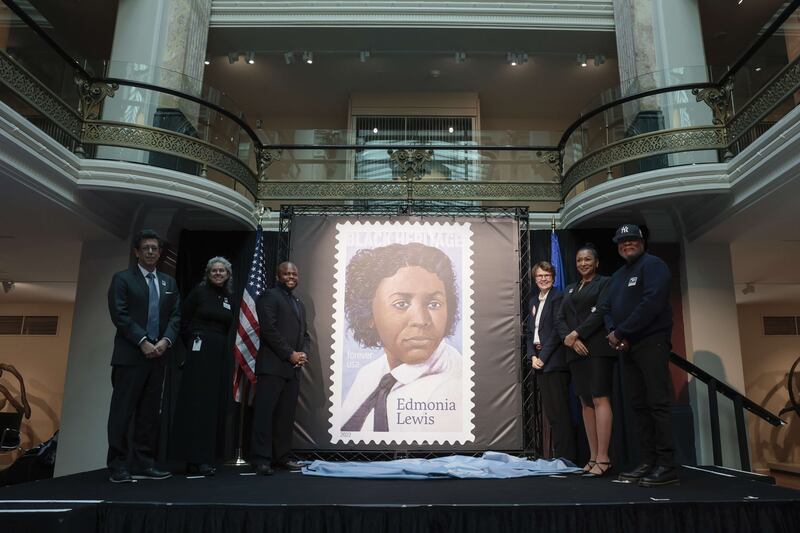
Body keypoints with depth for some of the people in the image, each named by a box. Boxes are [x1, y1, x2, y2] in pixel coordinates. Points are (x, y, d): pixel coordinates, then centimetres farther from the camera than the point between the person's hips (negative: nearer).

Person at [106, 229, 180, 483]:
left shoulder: (169, 282, 16)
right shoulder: (122, 279, 2)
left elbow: (175, 316, 10)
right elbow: (120, 315, -8)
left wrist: (165, 341, -7)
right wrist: (143, 342, -15)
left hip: (158, 355, 5)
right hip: (130, 355, -5)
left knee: (149, 412, 6)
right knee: (123, 411, -1)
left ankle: (143, 464, 12)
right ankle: (118, 466, 7)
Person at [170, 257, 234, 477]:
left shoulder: (229, 298, 13)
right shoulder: (199, 292, -1)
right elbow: (184, 322, 2)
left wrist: (219, 343, 9)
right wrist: (194, 343, 6)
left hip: (221, 353, 6)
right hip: (200, 351, -6)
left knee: (214, 404, 5)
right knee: (198, 402, -7)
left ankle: (206, 455, 11)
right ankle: (197, 459, -5)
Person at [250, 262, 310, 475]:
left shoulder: (299, 304, 23)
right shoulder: (270, 296, -1)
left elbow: (305, 334, 21)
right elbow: (269, 330, -12)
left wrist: (304, 354, 0)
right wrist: (290, 354, -13)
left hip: (293, 368, 7)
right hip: (272, 365, -7)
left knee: (287, 415, 7)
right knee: (265, 412, -6)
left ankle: (282, 457, 13)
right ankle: (261, 459, -2)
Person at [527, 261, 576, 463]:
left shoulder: (558, 297, -7)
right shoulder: (534, 301, 17)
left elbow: (557, 330, -13)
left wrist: (543, 356, -12)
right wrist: (533, 356, 2)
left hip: (555, 361, -8)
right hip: (540, 362, 8)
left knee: (560, 411, -5)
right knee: (550, 412, 10)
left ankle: (567, 456, 2)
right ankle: (557, 455, 16)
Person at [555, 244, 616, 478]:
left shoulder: (604, 283, 5)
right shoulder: (570, 289, 23)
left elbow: (601, 313, -9)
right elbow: (561, 319, 13)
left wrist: (576, 333, -10)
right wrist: (570, 340, -5)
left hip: (598, 348, -6)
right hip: (576, 351, 6)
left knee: (600, 399, -11)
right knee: (585, 402, 4)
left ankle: (603, 459, -11)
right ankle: (593, 457, 8)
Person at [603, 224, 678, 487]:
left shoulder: (653, 265, -4)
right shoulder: (617, 275, 22)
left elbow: (652, 303, -18)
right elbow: (608, 308, 18)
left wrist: (621, 332, -15)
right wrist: (613, 332, -4)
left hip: (651, 342, -8)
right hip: (627, 347, 8)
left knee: (657, 403, -9)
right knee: (638, 404, 7)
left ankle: (666, 466, -6)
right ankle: (649, 462, 13)